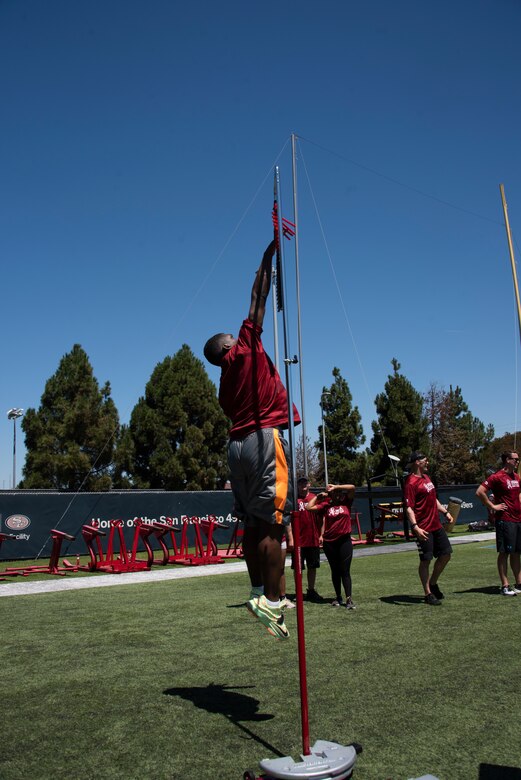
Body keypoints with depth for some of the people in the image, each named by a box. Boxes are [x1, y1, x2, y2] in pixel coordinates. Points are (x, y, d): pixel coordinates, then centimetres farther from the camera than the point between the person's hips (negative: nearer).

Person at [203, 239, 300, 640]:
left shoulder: (226, 382, 20)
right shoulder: (246, 348, 2)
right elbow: (258, 300, 3)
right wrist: (269, 255, 9)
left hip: (238, 443, 8)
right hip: (265, 438, -8)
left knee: (254, 524, 11)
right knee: (274, 524, -8)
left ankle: (259, 592, 16)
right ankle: (271, 601, -7)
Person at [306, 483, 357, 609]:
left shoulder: (346, 503, 4)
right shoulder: (326, 505, 3)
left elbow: (352, 487, -8)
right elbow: (309, 507, -1)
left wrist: (335, 487, -6)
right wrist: (318, 496, 3)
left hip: (345, 541, -1)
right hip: (329, 542, 1)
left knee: (345, 571, -3)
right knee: (335, 571, 11)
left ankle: (349, 599, -3)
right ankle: (338, 597, 21)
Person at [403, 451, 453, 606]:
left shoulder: (426, 477, 15)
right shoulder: (411, 483, -15)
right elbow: (409, 508, -21)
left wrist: (445, 512, 22)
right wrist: (415, 527, -30)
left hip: (437, 525, 9)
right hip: (424, 529, -9)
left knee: (446, 554, 13)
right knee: (426, 560, 0)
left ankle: (433, 584, 30)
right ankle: (428, 594, 12)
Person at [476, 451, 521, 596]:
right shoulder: (497, 477, -12)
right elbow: (479, 492, -18)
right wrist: (492, 506, -14)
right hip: (504, 520, -8)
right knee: (504, 553, -3)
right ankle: (505, 586, 2)